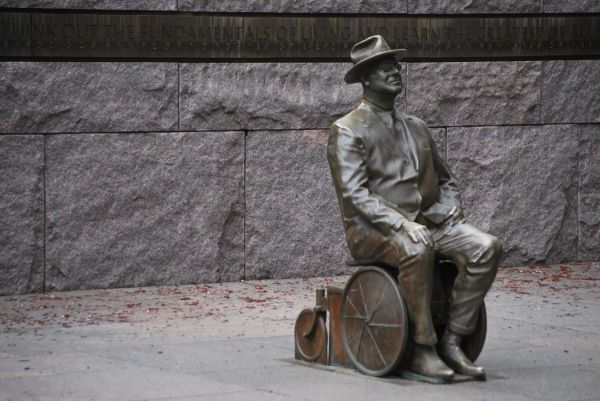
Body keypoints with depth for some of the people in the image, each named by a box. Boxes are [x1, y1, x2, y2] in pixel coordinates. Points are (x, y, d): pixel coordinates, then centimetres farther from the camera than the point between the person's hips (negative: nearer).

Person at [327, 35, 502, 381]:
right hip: (372, 229, -6)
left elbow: (445, 181, 26)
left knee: (487, 248, -20)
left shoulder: (416, 127, 20)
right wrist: (402, 225, -26)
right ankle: (423, 349, -26)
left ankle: (452, 343, -17)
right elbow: (354, 194, -13)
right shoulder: (348, 131, -1)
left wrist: (449, 209, 3)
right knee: (416, 250, -39)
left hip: (427, 222, 6)